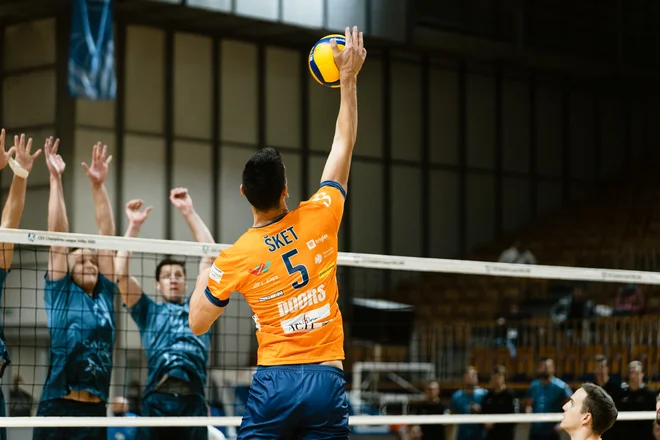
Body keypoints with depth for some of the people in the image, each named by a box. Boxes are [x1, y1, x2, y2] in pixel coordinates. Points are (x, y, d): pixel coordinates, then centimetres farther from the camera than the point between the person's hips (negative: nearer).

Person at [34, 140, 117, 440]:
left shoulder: (104, 295, 14)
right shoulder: (61, 293, 4)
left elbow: (107, 235, 14)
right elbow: (57, 232, 2)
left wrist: (98, 185, 12)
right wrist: (55, 179, 1)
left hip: (96, 414, 4)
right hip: (57, 412, -4)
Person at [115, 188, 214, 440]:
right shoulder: (148, 311, 22)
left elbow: (209, 255, 20)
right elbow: (121, 273, 11)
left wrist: (189, 212, 18)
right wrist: (134, 226, 7)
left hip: (193, 400, 1)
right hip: (157, 399, -1)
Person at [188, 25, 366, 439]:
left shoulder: (235, 258, -2)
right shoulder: (318, 218, 0)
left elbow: (198, 324, 9)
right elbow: (344, 146, 14)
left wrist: (203, 281, 27)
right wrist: (349, 80, 21)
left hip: (274, 380, -1)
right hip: (328, 380, 1)